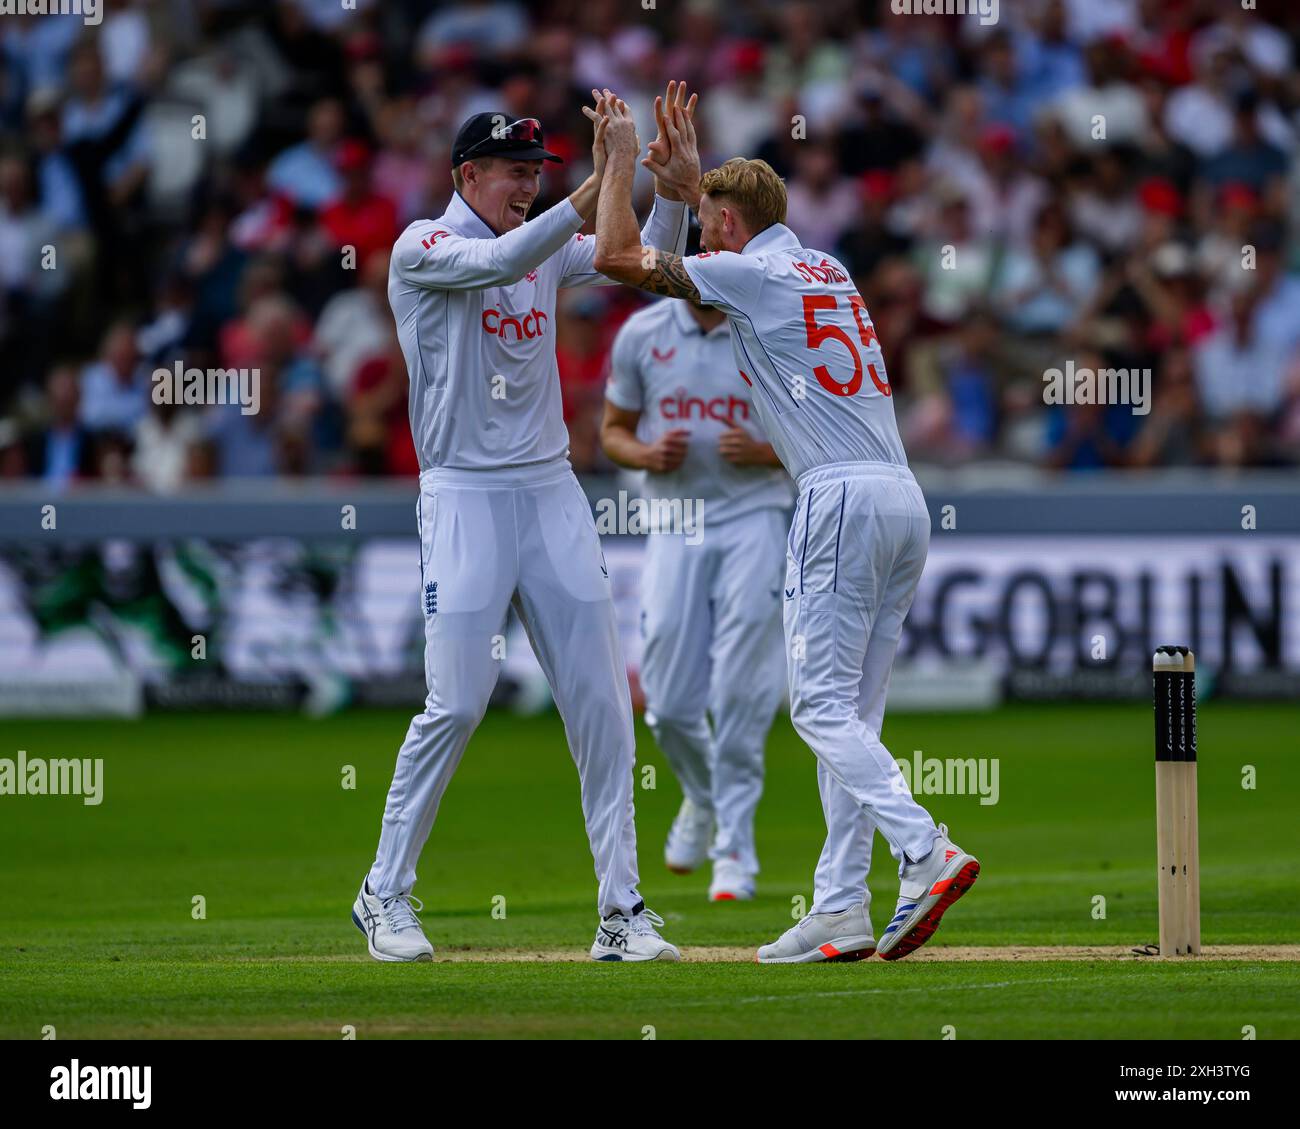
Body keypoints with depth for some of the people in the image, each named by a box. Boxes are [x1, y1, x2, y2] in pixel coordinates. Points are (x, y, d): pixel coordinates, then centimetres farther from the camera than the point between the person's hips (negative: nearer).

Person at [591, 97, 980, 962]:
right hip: (907, 501, 8)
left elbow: (616, 254, 0)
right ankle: (842, 912, 5)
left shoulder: (752, 274, -2)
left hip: (843, 500, -8)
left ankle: (927, 852, -26)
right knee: (852, 712, 8)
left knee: (822, 705, -9)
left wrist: (623, 159, 13)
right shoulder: (827, 269, 23)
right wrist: (688, 165, 45)